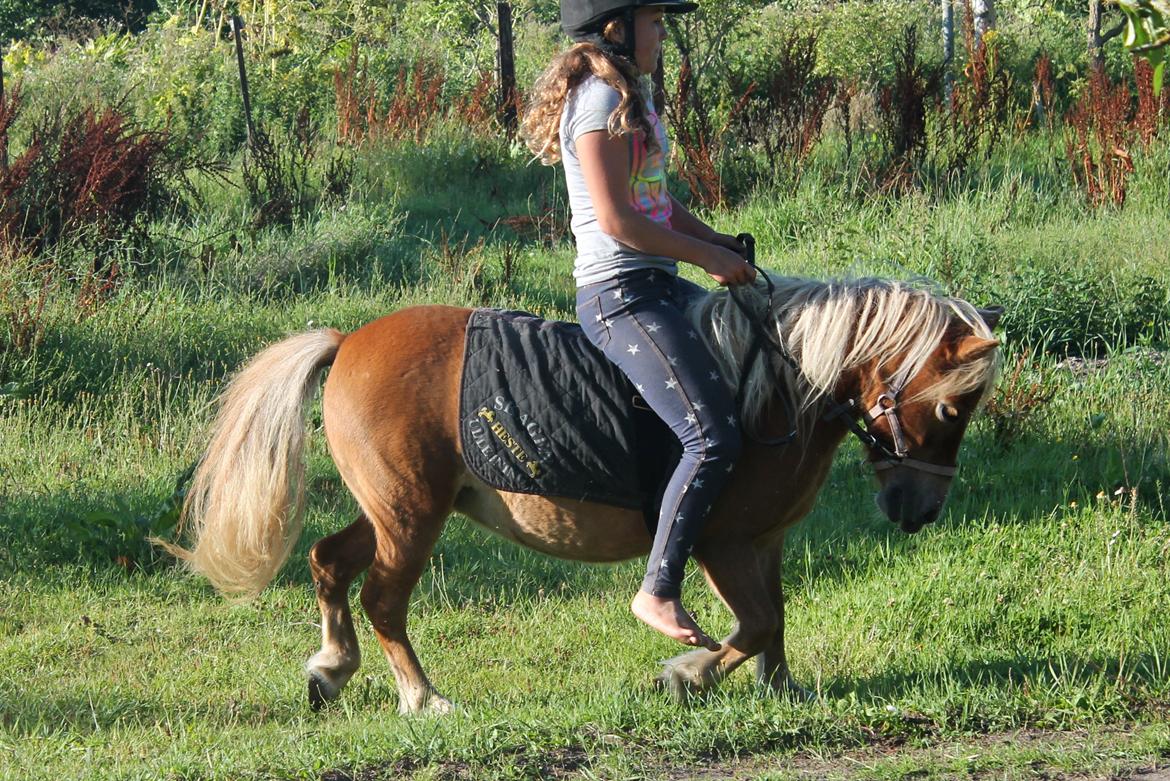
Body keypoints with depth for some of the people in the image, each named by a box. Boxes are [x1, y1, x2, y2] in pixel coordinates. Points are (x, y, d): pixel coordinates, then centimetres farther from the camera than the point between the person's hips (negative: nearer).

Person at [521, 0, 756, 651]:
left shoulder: (632, 97, 18)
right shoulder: (601, 100, -14)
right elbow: (617, 219, -19)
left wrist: (722, 242, 7)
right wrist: (708, 256, -11)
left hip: (657, 286, 11)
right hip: (622, 295, -11)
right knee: (715, 438, -19)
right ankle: (659, 591, -13)